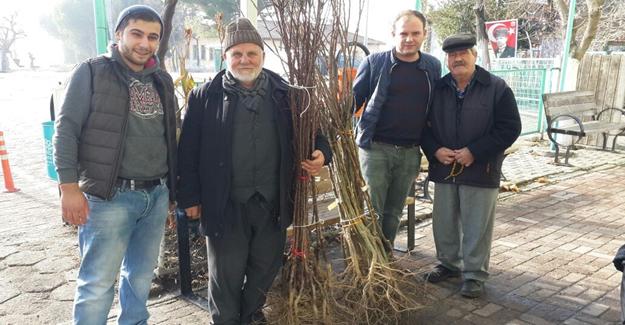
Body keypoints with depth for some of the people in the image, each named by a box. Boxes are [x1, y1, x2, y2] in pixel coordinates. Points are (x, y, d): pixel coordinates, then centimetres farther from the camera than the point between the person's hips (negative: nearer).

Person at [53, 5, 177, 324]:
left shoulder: (162, 80, 13)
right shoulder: (91, 72, -3)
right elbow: (66, 130, -6)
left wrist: (170, 190, 16)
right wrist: (70, 187, -14)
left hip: (156, 195, 5)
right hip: (109, 197, -5)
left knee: (141, 276, 15)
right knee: (97, 283, 1)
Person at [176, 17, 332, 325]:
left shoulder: (284, 93, 3)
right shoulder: (205, 96, -3)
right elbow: (188, 150, -2)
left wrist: (321, 152, -7)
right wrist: (189, 196, -3)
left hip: (272, 203, 3)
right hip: (225, 204, -2)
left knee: (265, 268, 19)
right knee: (226, 274, 11)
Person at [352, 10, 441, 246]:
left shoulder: (433, 66, 8)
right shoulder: (374, 62, -2)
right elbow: (354, 98, -1)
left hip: (411, 152, 3)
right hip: (376, 147, -3)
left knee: (394, 211, 14)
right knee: (372, 210, -1)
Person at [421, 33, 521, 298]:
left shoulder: (496, 88, -5)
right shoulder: (438, 88, 5)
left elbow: (510, 128, -8)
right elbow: (424, 125, 10)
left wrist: (474, 152, -15)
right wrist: (435, 150, -9)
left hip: (481, 171, -3)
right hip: (443, 169, 4)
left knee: (477, 227, 5)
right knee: (444, 223, 14)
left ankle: (474, 275, 20)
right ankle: (449, 263, 34)